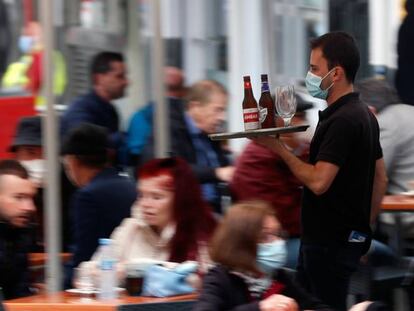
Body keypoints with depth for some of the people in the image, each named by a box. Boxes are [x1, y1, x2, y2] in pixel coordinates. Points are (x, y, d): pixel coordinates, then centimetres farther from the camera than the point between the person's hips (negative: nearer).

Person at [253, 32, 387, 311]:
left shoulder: (341, 121, -19)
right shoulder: (363, 114, 13)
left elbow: (318, 182, -26)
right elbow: (380, 179, 18)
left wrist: (279, 149, -15)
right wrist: (364, 227, 22)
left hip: (330, 243, -10)